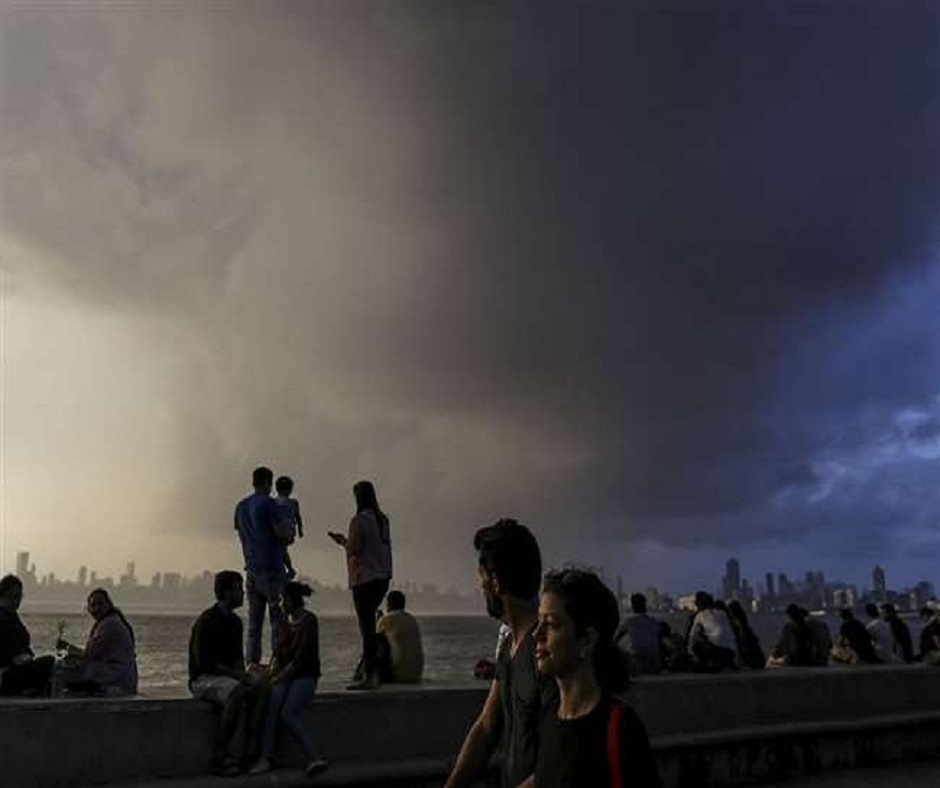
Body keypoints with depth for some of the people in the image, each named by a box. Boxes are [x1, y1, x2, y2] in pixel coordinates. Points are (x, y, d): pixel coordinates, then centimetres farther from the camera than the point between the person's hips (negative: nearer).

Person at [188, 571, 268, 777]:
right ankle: (220, 756, -26)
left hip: (226, 676, 8)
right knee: (237, 693, -34)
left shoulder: (234, 621, 12)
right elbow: (204, 662, -19)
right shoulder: (206, 621, -14)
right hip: (203, 679, -8)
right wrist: (236, 675, -20)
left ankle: (249, 751, -18)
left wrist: (242, 674, -2)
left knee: (260, 688, -17)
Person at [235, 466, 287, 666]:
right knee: (278, 619, -3)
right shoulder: (267, 503, -10)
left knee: (254, 622, 9)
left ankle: (251, 664, 8)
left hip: (251, 569, 7)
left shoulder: (241, 506, 13)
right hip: (272, 569, -7)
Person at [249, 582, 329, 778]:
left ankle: (314, 757, -32)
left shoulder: (309, 621, -8)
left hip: (304, 675, -5)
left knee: (288, 713, -30)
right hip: (284, 675, 5)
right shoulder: (287, 620, 16)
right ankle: (264, 758, -38)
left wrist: (278, 678, -14)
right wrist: (271, 670, -3)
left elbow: (301, 659, -14)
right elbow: (279, 650, 16)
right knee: (273, 702, -27)